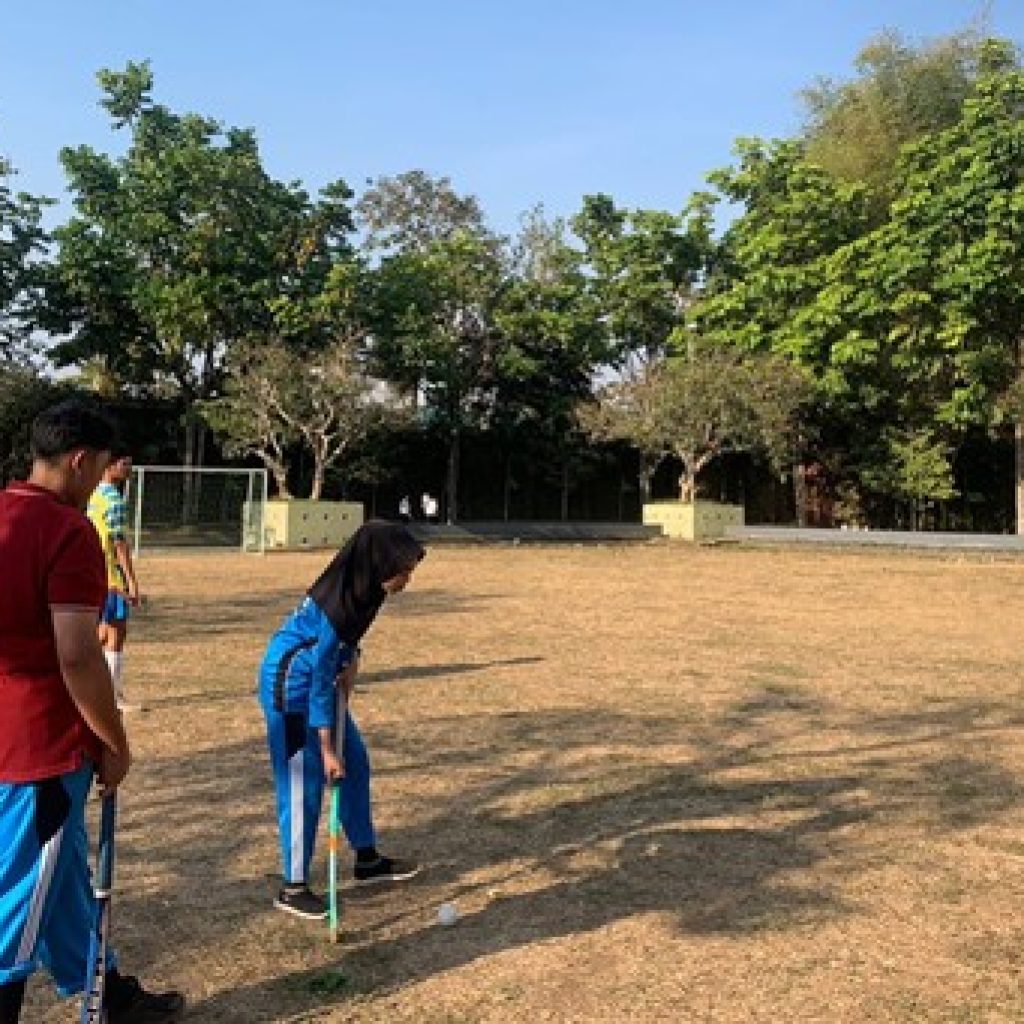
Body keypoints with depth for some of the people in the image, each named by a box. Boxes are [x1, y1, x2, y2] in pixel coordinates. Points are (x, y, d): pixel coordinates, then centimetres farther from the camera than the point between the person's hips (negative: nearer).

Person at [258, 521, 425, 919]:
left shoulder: (362, 586, -6)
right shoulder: (337, 602, -31)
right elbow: (320, 679, -27)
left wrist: (350, 661, -6)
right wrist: (326, 748, -23)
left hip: (319, 678, 9)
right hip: (291, 687, -9)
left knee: (355, 764, 13)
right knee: (304, 782, -5)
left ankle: (367, 860, 27)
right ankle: (293, 888, 8)